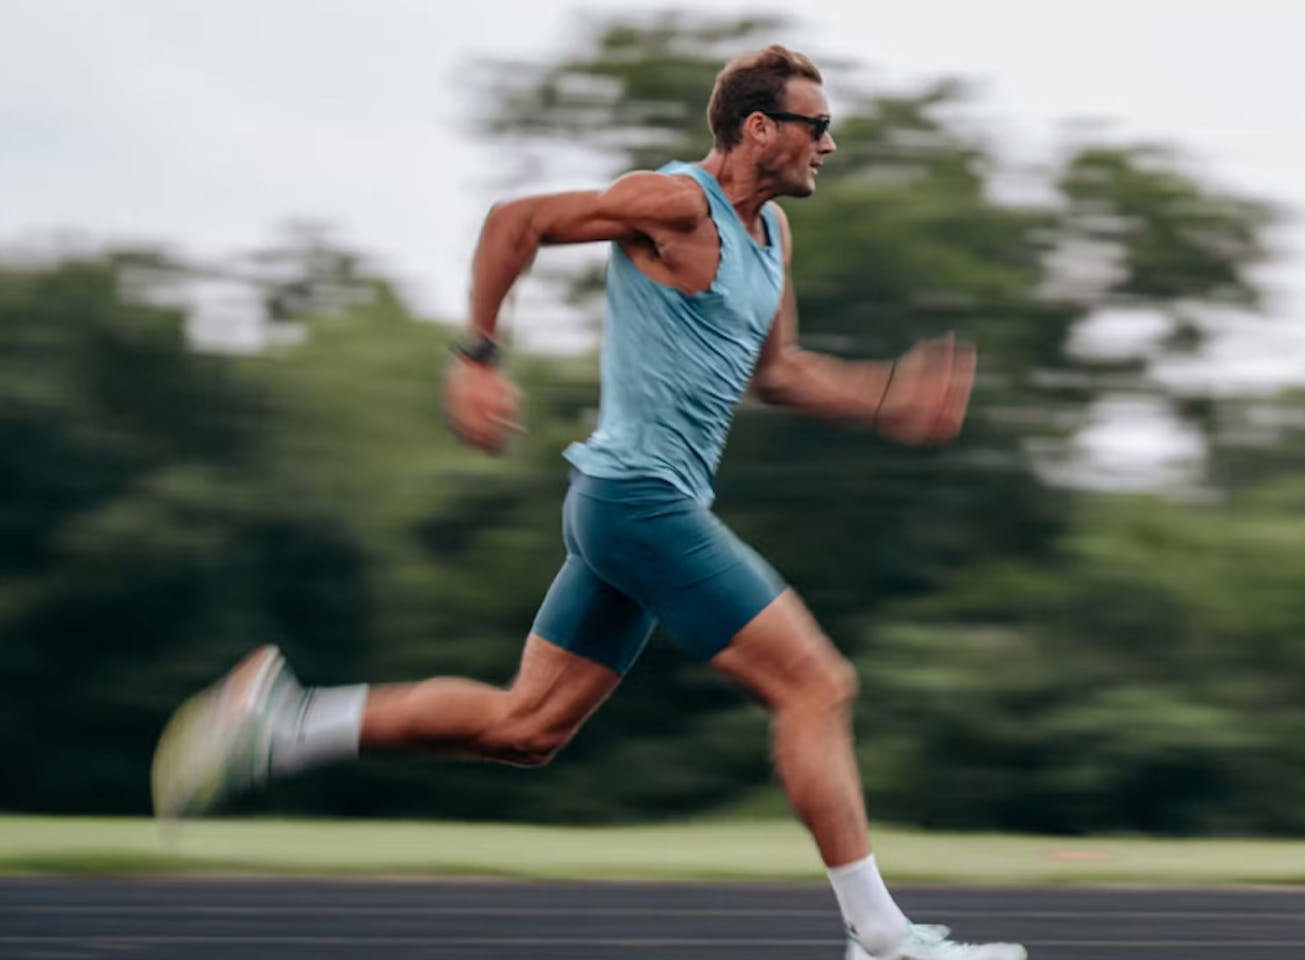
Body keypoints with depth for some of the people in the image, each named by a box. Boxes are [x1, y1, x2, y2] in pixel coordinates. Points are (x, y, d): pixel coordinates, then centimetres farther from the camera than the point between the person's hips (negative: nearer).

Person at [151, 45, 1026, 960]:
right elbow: (516, 221, -12)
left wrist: (888, 397, 14)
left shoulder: (772, 230, 16)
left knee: (526, 727, 10)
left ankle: (285, 721, 10)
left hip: (635, 507, 10)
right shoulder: (677, 204, -13)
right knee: (817, 684, -9)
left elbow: (774, 370, 26)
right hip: (643, 497, -10)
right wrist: (479, 359, -14)